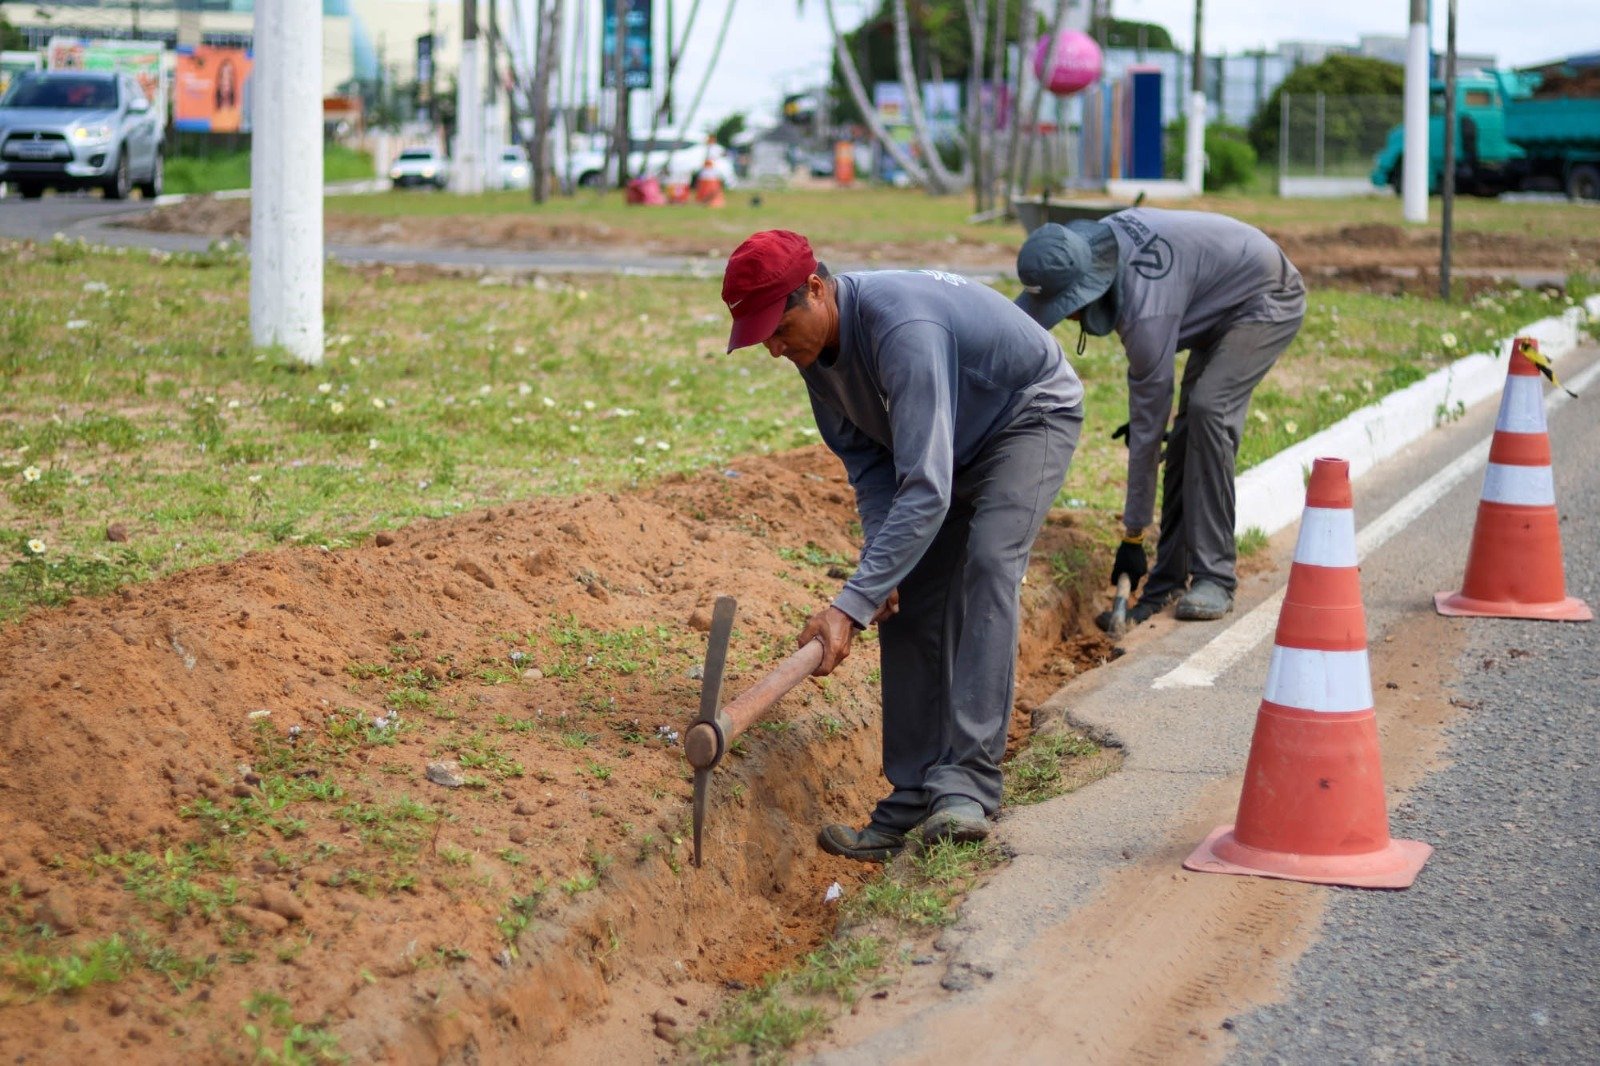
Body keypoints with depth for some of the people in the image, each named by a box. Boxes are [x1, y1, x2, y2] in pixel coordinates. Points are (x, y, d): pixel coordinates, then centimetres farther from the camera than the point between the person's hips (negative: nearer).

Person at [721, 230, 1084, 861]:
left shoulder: (901, 329, -41)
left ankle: (966, 784, -33)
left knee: (988, 563, -28)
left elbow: (926, 490, -45)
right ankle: (912, 801, 3)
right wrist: (880, 561, -18)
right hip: (951, 440, 8)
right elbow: (866, 457, -2)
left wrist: (851, 605, -48)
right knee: (907, 601, -1)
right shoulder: (816, 344, -14)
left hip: (1032, 416, -8)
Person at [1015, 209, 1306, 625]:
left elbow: (1148, 427, -30)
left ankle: (1215, 577, -23)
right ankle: (1169, 576, 4)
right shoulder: (1100, 239, -15)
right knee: (1185, 428, 1)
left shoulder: (1145, 312, -37)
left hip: (1268, 302, -9)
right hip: (1225, 299, 9)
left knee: (1208, 408, -26)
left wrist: (1132, 538, -23)